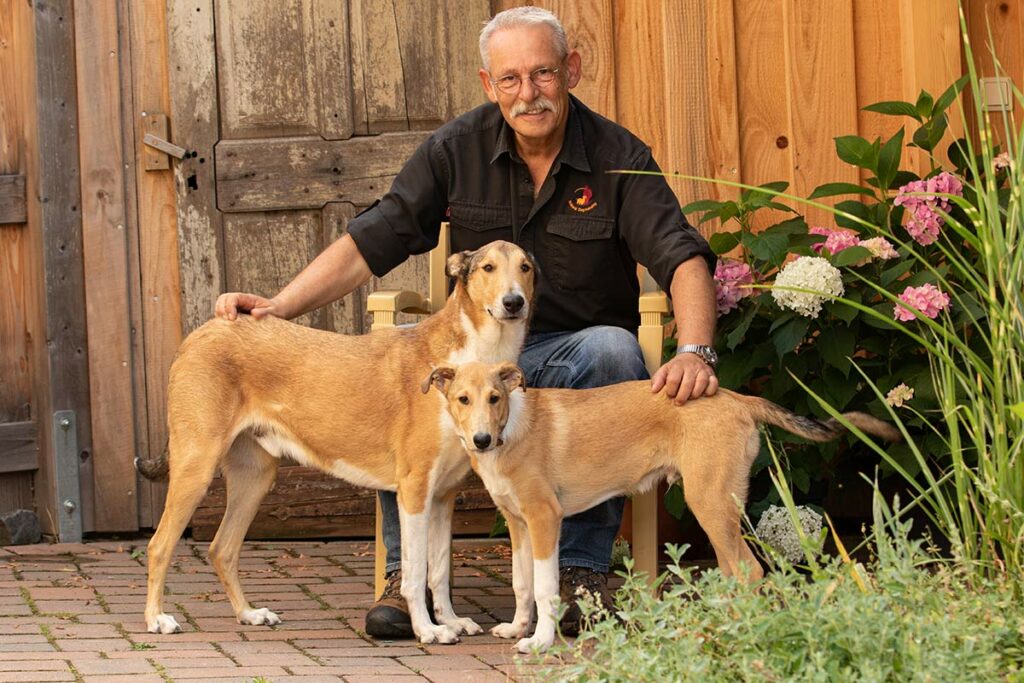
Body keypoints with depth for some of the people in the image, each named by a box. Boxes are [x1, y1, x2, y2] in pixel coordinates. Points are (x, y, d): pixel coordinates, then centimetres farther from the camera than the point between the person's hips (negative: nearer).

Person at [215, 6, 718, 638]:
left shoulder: (618, 158, -7)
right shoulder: (458, 150, -1)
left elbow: (684, 260, -18)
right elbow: (370, 243, -4)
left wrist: (694, 353, -38)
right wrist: (279, 306, -19)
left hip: (574, 354, -1)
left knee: (614, 350, -35)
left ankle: (582, 568, -25)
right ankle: (410, 570, -19)